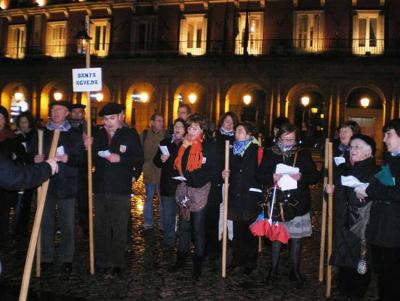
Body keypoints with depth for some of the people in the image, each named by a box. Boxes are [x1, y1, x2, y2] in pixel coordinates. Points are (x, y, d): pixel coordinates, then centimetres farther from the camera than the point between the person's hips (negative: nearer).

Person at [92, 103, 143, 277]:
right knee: (100, 228, 11)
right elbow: (92, 159, 14)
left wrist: (120, 159, -18)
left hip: (121, 190, -4)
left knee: (119, 229, 3)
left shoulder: (130, 134, -3)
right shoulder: (98, 135, 10)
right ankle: (101, 262, 23)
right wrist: (88, 149, -5)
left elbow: (139, 159, -7)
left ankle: (117, 264, 13)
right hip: (100, 189, 5)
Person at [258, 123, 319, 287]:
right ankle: (274, 269, 25)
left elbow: (315, 176, 0)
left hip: (298, 203, 1)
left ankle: (295, 270, 24)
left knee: (296, 238, 8)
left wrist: (301, 177, -19)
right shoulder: (269, 153, 2)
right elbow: (260, 176, -1)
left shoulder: (304, 154, 3)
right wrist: (272, 177, -21)